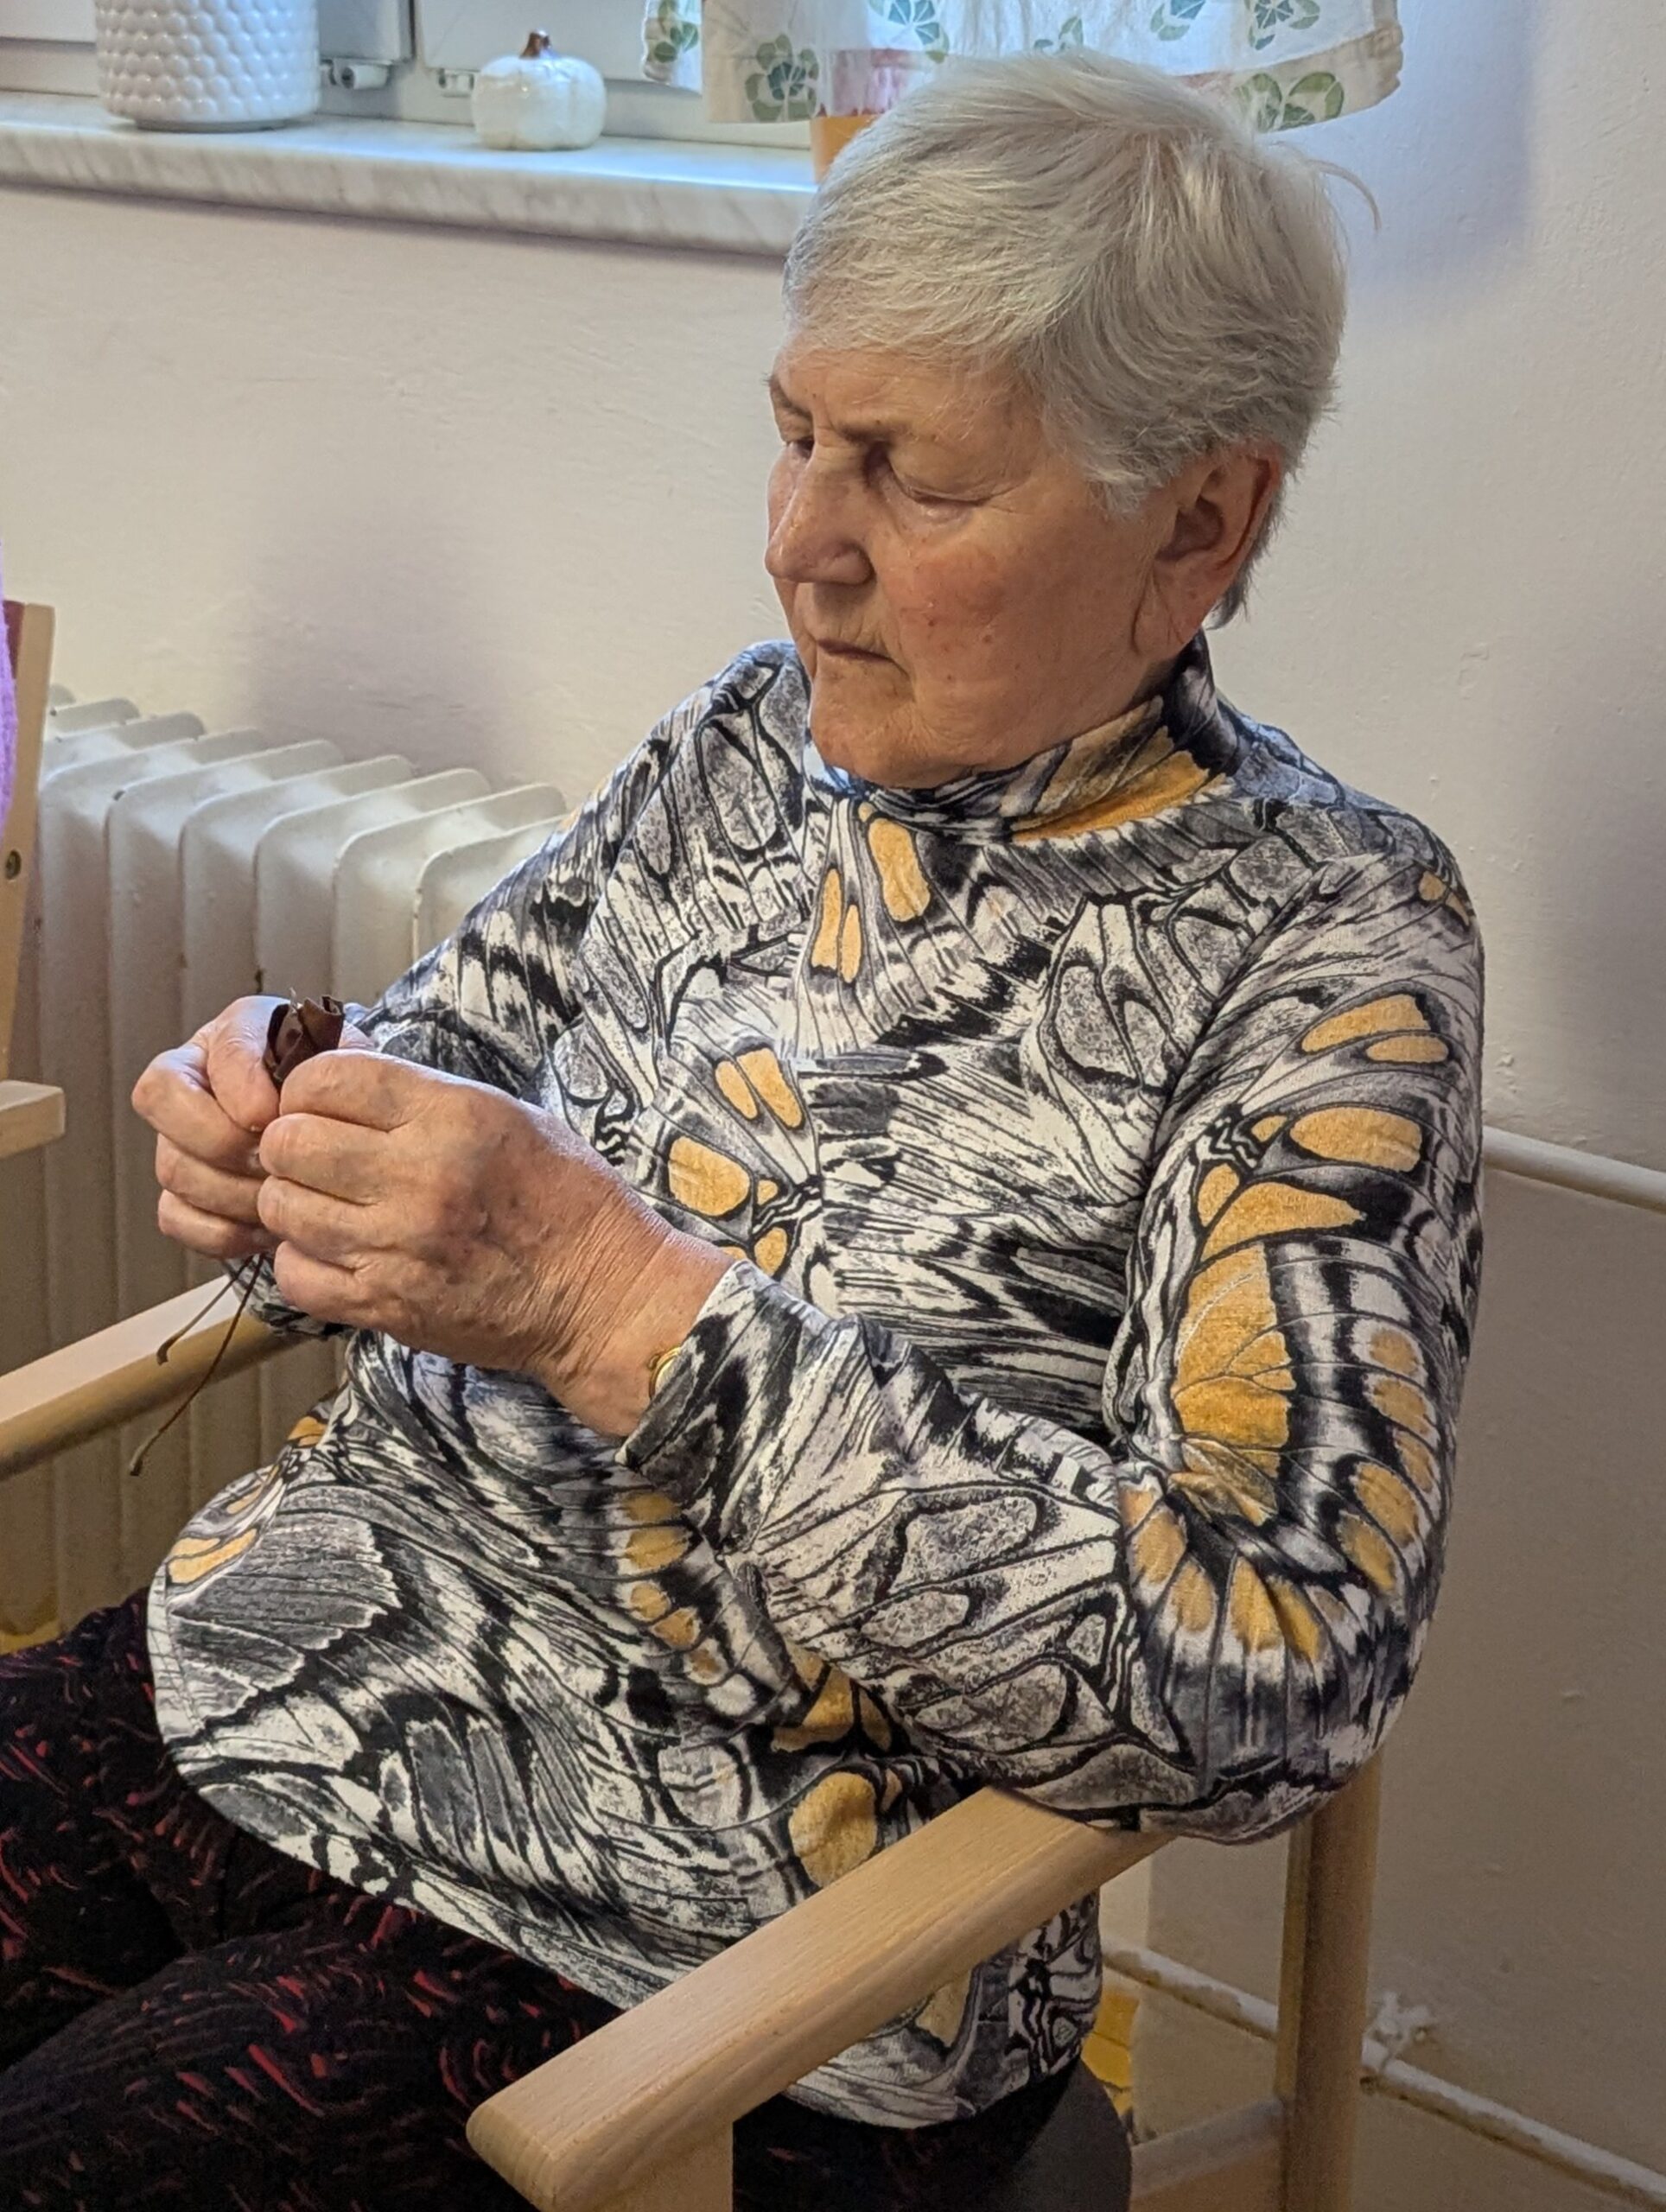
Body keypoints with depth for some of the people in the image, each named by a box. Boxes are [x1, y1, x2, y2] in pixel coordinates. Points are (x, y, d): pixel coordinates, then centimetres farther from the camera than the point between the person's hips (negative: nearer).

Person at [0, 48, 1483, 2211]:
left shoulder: (1320, 949, -13)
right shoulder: (753, 741, 5)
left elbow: (1270, 1672, -22)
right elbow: (444, 1055, 18)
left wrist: (629, 1313, -27)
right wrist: (287, 1158, -8)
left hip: (684, 1930, -5)